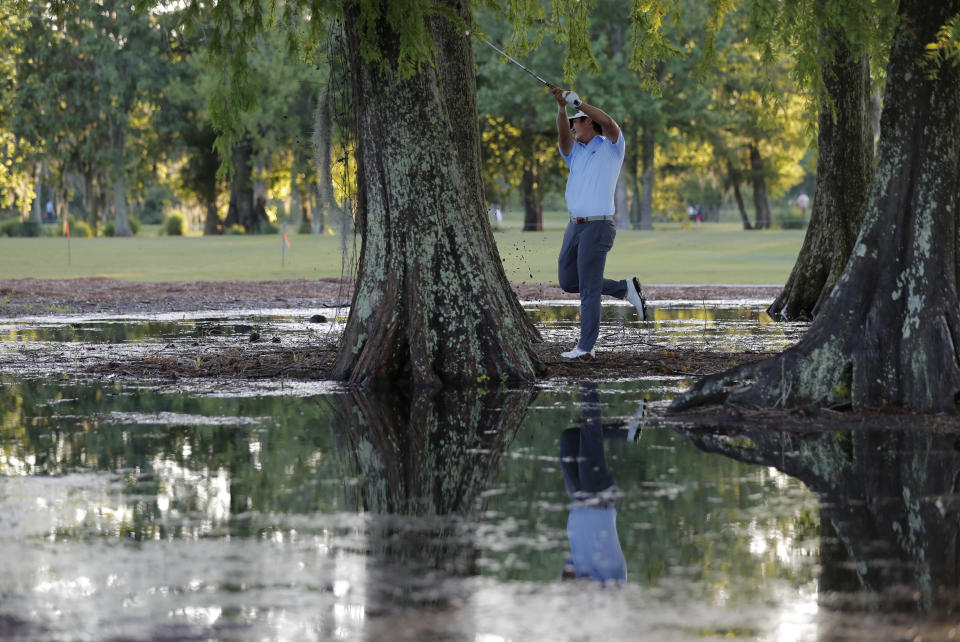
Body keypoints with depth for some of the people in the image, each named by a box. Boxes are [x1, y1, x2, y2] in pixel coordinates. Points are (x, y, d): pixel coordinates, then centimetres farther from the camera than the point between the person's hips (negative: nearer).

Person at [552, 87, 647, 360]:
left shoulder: (611, 148, 2)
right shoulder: (575, 153, 19)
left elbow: (609, 122, -18)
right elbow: (563, 136, -1)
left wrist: (578, 103, -16)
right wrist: (561, 107, -16)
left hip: (598, 226, -8)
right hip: (575, 225, 8)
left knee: (589, 287, -9)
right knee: (568, 282, 10)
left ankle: (586, 347, -8)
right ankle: (625, 288, 22)